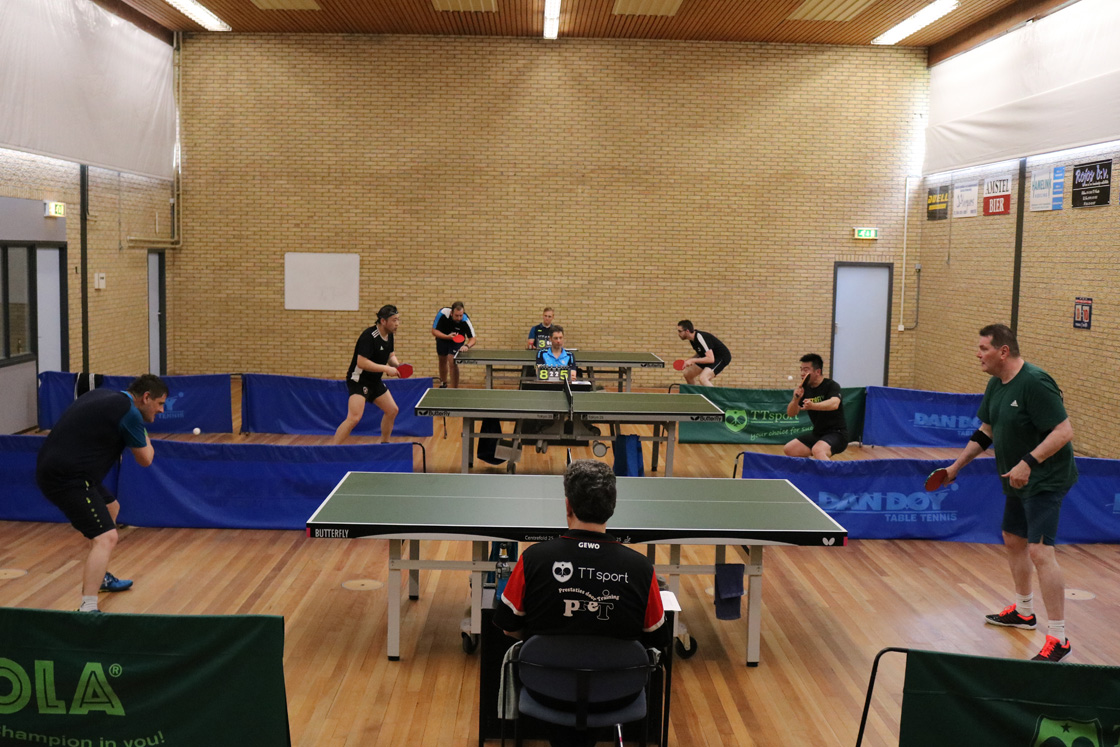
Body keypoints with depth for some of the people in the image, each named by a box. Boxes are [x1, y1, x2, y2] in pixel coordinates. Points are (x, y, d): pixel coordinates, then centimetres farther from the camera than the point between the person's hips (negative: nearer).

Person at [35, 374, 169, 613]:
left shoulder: (104, 396, 13)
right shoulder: (129, 413, -13)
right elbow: (145, 459, -3)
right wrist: (145, 439, 16)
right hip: (67, 478, -10)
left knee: (111, 508, 29)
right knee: (106, 538, -16)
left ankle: (99, 577, 44)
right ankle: (87, 609, -26)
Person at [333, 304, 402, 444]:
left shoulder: (389, 335, 3)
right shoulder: (369, 336, -24)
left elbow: (390, 355, 18)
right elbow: (361, 362, -30)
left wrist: (397, 365, -5)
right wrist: (386, 368, -27)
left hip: (375, 381, 9)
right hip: (358, 380, -9)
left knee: (392, 411, 15)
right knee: (354, 417, -22)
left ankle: (384, 443, 34)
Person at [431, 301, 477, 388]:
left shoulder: (466, 321, -36)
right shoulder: (443, 313, -35)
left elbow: (472, 339, -30)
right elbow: (434, 331, -26)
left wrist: (467, 346, -52)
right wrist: (447, 336, -42)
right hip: (442, 337, 2)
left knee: (452, 362, -21)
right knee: (443, 361, 19)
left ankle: (454, 389, -13)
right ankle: (443, 384, 44)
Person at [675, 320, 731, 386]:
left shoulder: (701, 338, -29)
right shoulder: (692, 338, -2)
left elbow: (711, 359, -33)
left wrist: (692, 360, -30)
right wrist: (689, 361, 1)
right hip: (710, 356, 10)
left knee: (702, 378, -30)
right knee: (687, 374, 7)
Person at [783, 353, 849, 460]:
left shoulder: (831, 385, -14)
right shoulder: (804, 389, 4)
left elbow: (834, 404, -36)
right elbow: (791, 414, 2)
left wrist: (813, 406, -53)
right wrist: (796, 400, -19)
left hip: (836, 433, -7)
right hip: (817, 434, 8)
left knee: (817, 450, -35)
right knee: (789, 449, 2)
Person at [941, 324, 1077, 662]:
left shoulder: (1034, 383, -23)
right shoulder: (996, 384, 6)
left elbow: (1064, 431, -27)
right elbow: (986, 430, 18)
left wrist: (1029, 463, -34)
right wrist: (957, 465, 15)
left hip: (1045, 479, -10)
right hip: (1019, 481, 10)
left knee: (1040, 551, -16)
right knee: (1013, 540, 22)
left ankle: (1058, 639, -10)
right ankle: (1023, 611, 43)